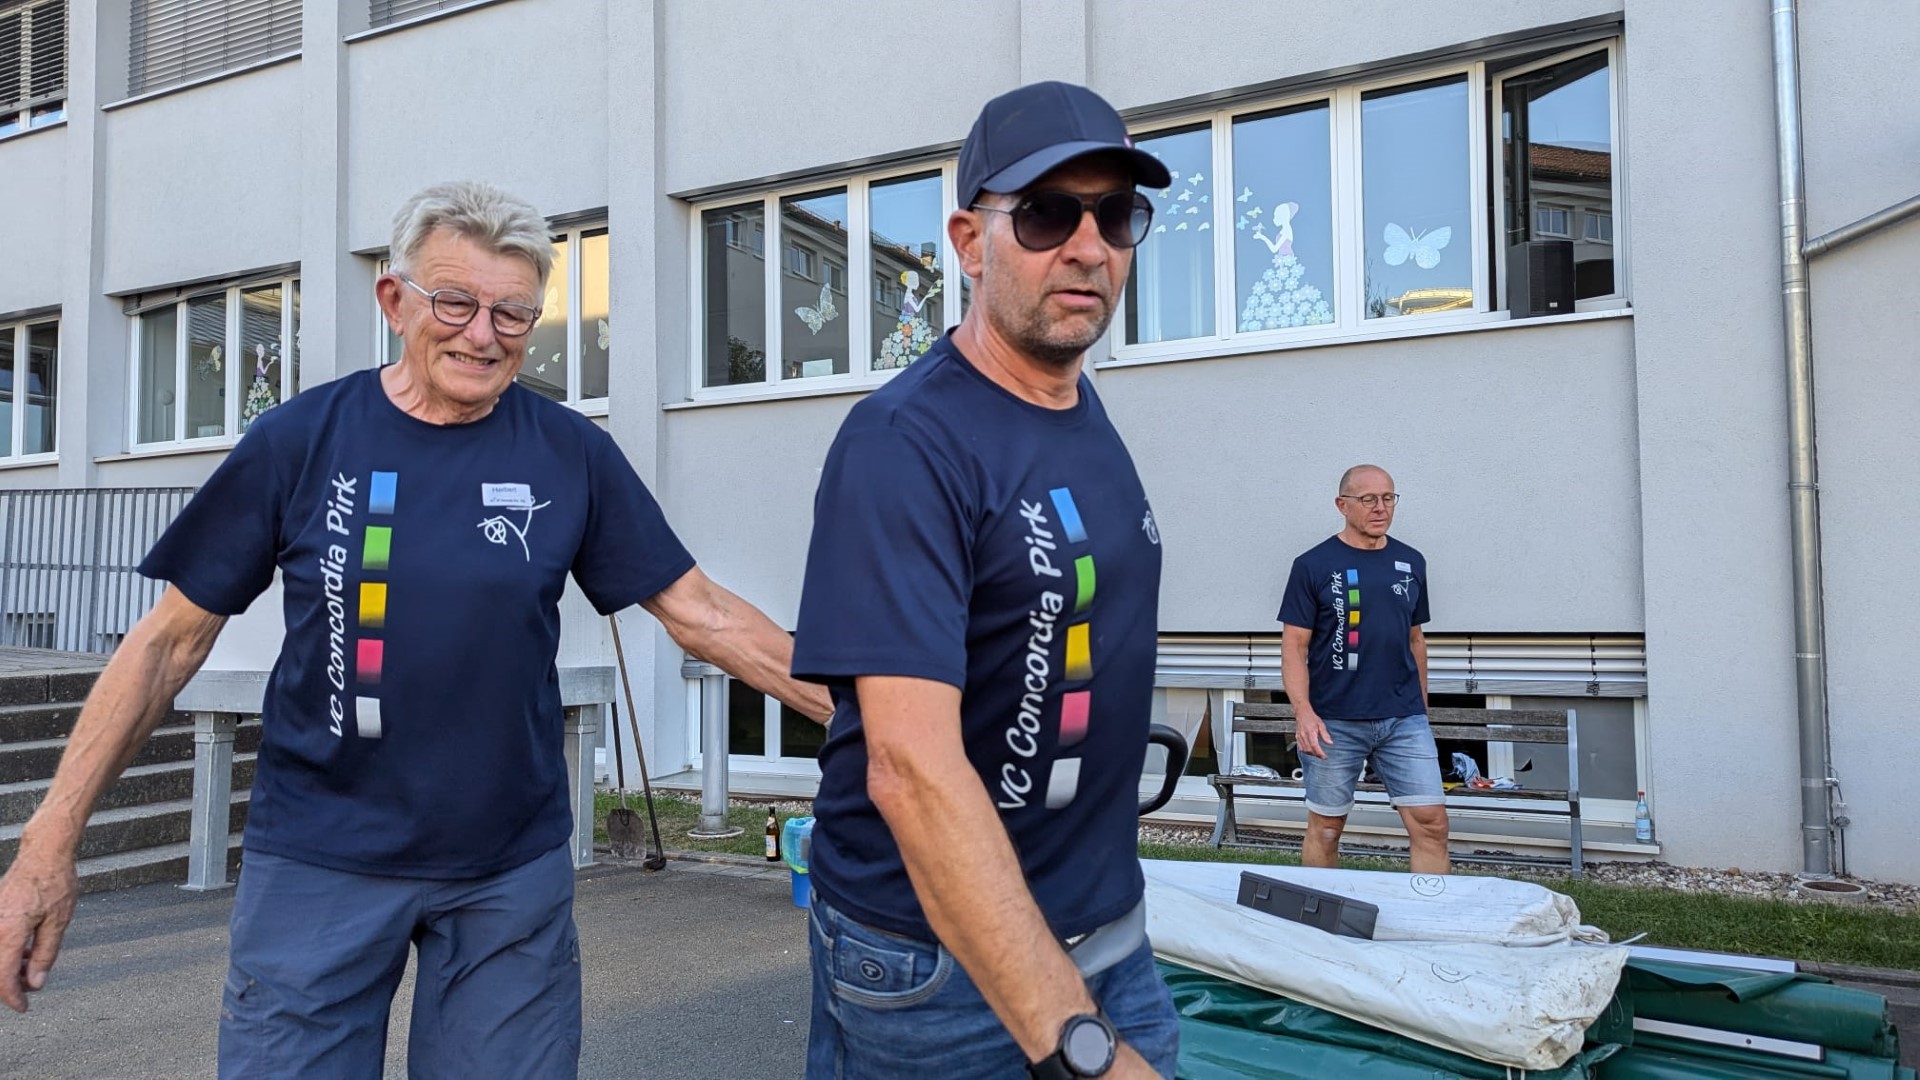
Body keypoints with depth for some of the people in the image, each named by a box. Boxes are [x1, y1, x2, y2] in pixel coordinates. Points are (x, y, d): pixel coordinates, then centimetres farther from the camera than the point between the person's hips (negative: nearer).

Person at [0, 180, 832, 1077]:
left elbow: (699, 611, -3)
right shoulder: (300, 439, -4)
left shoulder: (572, 454, -4)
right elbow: (175, 635, 0)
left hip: (513, 869, 1)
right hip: (318, 862, 0)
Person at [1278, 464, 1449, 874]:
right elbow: (1294, 646, -5)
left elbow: (1415, 639, 18)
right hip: (1335, 722, -3)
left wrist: (1422, 709, 18)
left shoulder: (1411, 563, 10)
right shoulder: (1313, 565, -3)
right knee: (1326, 827, 7)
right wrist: (1304, 713, -17)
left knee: (1431, 822, -3)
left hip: (1404, 719, 3)